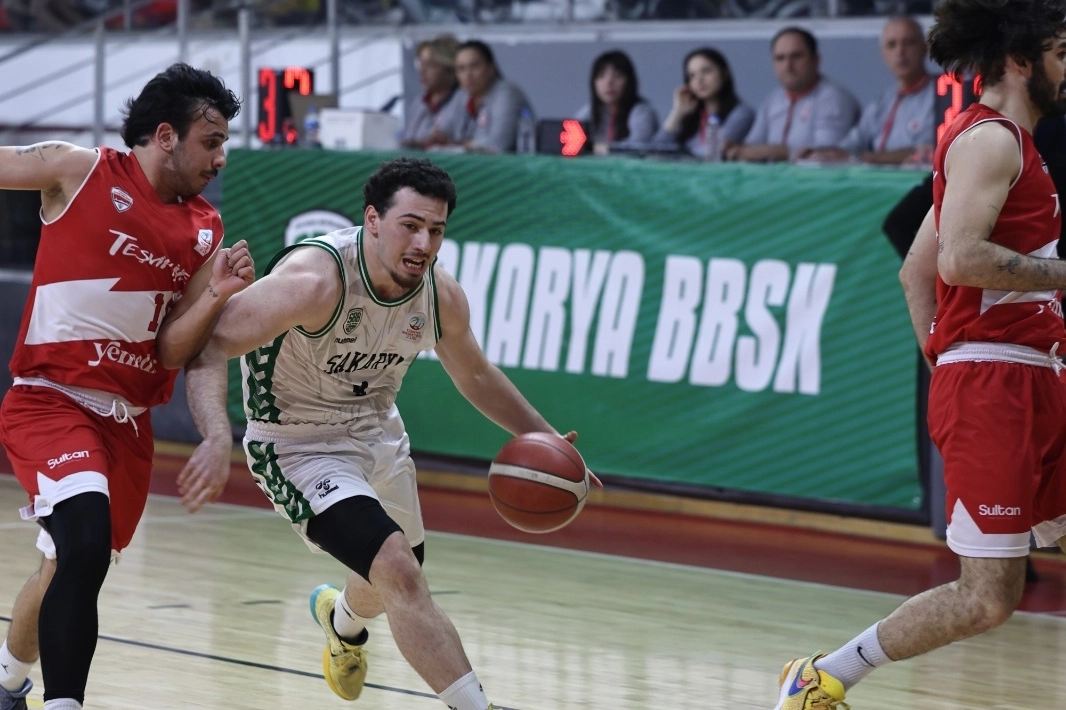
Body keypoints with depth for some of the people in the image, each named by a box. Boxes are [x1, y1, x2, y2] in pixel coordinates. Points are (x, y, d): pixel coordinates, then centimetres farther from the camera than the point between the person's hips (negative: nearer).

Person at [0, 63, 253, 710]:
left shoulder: (205, 233, 6)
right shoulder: (79, 171, -5)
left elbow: (172, 352, 3)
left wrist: (217, 297, -13)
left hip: (128, 422, 6)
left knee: (68, 571, 18)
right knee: (87, 543, -29)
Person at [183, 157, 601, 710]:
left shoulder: (441, 296, -12)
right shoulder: (316, 280, -33)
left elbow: (476, 378, 9)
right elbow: (208, 344, -34)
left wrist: (545, 440, 7)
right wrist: (217, 435, -49)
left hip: (378, 434, 7)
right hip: (300, 448, -7)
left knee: (397, 576, 27)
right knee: (400, 575, -25)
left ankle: (342, 621, 63)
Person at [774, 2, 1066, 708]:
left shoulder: (1006, 142, 19)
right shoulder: (990, 140, -11)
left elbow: (916, 269, 22)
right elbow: (959, 258, -26)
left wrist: (943, 369, 20)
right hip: (992, 384, -10)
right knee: (988, 598, -7)